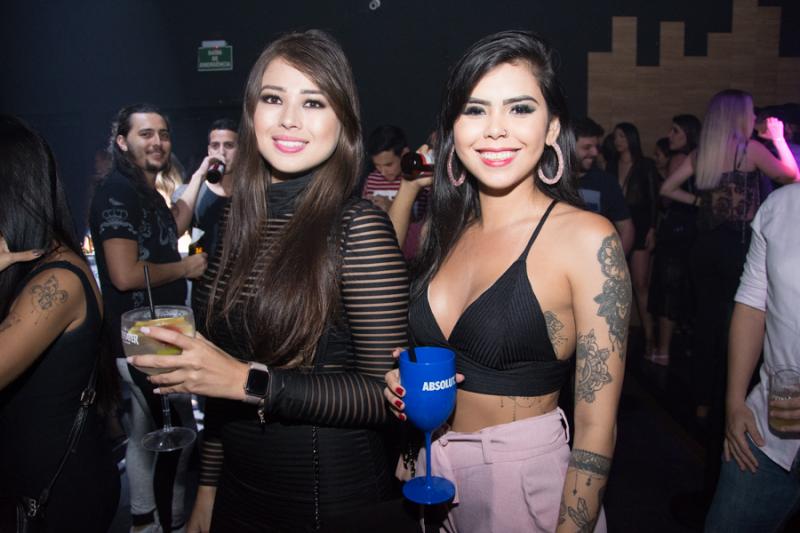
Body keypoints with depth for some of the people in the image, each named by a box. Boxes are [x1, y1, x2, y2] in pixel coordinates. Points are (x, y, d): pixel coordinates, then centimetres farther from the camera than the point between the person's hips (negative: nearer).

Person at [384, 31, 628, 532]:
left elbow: (597, 426, -15)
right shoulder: (448, 230, 0)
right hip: (435, 470, 6)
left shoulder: (587, 238, -17)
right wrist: (406, 384, -6)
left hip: (528, 476, -5)